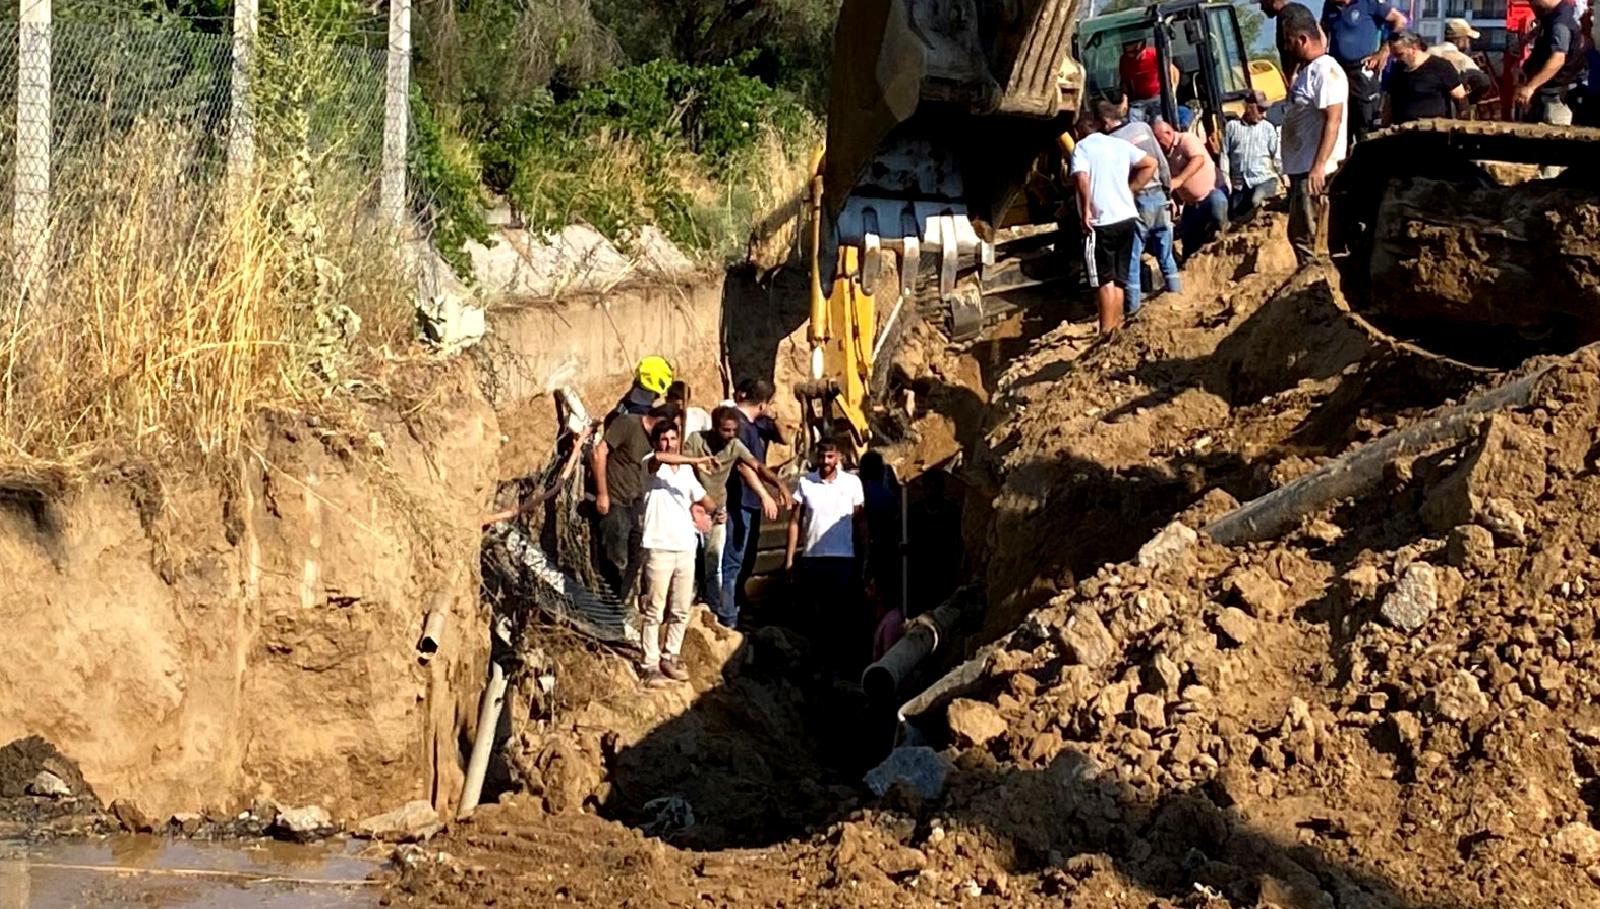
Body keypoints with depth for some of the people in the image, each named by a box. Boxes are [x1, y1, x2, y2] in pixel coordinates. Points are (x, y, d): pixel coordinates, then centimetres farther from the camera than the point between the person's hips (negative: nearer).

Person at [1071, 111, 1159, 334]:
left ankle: (1107, 331, -4)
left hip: (1101, 222, -6)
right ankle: (1118, 327, 15)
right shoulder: (1120, 144, 11)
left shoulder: (1082, 147, -6)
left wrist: (1085, 210, -14)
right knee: (1119, 279, 13)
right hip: (1126, 217, 6)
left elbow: (1082, 178, -21)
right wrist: (1130, 190, 14)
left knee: (1104, 280, -3)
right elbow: (1150, 164, 12)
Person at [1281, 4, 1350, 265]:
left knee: (1303, 237, -10)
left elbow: (1333, 121, -22)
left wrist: (1319, 166, -26)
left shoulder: (1326, 71, -14)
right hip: (1300, 167, 11)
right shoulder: (1305, 70, 17)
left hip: (1314, 171, -11)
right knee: (1298, 235, 14)